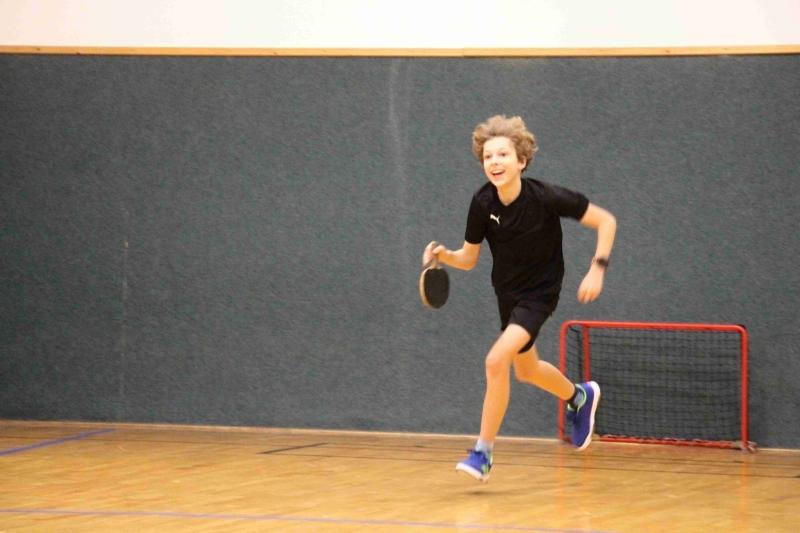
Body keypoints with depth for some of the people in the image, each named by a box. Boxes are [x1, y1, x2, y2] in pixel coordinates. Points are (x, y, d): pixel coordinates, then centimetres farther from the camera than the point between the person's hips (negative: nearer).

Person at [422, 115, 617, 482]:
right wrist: (444, 256, -24)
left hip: (540, 291, -6)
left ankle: (483, 452, -12)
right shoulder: (482, 203, -16)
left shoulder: (546, 198, -26)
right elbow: (468, 258, -3)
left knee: (496, 361, -24)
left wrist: (597, 269, -24)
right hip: (507, 292, 6)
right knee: (525, 370, 24)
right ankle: (579, 397, 57)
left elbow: (606, 221, -15)